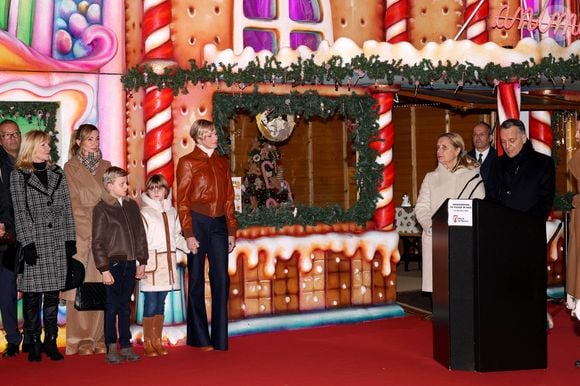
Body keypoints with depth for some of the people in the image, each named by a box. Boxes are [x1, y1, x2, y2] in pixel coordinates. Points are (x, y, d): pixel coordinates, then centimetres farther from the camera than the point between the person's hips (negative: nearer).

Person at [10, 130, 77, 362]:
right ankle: (34, 344, 7)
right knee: (32, 295, 0)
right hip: (34, 243, -3)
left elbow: (66, 208, 11)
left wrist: (70, 239, 5)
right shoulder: (18, 175, 1)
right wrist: (27, 243, -11)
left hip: (57, 243, 4)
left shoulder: (57, 173, 12)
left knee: (53, 294, 6)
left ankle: (51, 341, 12)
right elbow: (20, 212, -5)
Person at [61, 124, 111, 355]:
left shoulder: (106, 167, 15)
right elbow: (74, 202, -1)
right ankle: (81, 340, 0)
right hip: (80, 234, -3)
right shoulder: (70, 167, 5)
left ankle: (99, 338, 6)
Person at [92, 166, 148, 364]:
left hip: (130, 263, 5)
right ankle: (111, 349, 8)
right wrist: (104, 269, -13)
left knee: (125, 306, 12)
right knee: (112, 307, 1)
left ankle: (126, 346, 18)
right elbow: (97, 242, -9)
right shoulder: (102, 209, -7)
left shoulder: (132, 206, 10)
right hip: (113, 264, -5)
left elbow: (140, 235, 14)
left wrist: (142, 261, 11)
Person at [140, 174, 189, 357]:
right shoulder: (144, 213, -4)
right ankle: (147, 343, 3)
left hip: (168, 262, 5)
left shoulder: (172, 212, 14)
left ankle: (157, 341, 16)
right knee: (151, 302, -4)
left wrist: (187, 245, 1)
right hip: (152, 261, -5)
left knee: (160, 303, 10)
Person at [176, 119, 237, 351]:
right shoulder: (188, 162, -1)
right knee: (197, 281, 3)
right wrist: (189, 234, -11)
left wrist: (231, 231, 9)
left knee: (222, 280, 0)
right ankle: (199, 338, 12)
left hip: (218, 225, 5)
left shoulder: (222, 163, 13)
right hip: (197, 222, -4)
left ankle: (220, 340, 6)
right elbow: (182, 202, -5)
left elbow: (229, 199, 15)